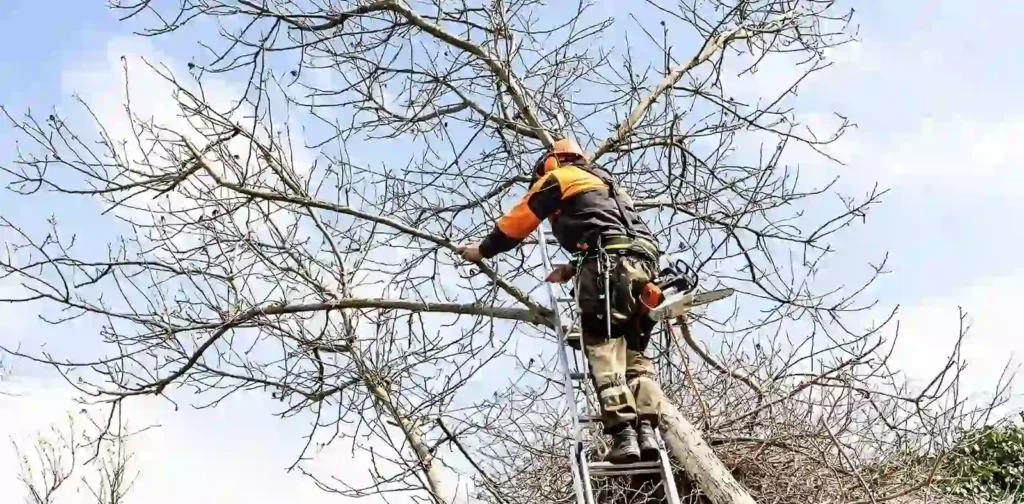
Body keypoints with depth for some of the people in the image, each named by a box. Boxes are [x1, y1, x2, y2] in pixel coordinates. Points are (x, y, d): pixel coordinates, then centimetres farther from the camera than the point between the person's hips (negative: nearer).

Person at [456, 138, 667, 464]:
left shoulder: (559, 178, 16)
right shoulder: (605, 185, 39)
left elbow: (517, 221, 18)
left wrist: (483, 250, 31)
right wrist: (571, 270, 41)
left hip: (611, 264, -7)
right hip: (644, 262, 8)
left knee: (604, 352, -10)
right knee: (635, 353, 7)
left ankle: (624, 435, -21)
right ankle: (646, 431, -9)